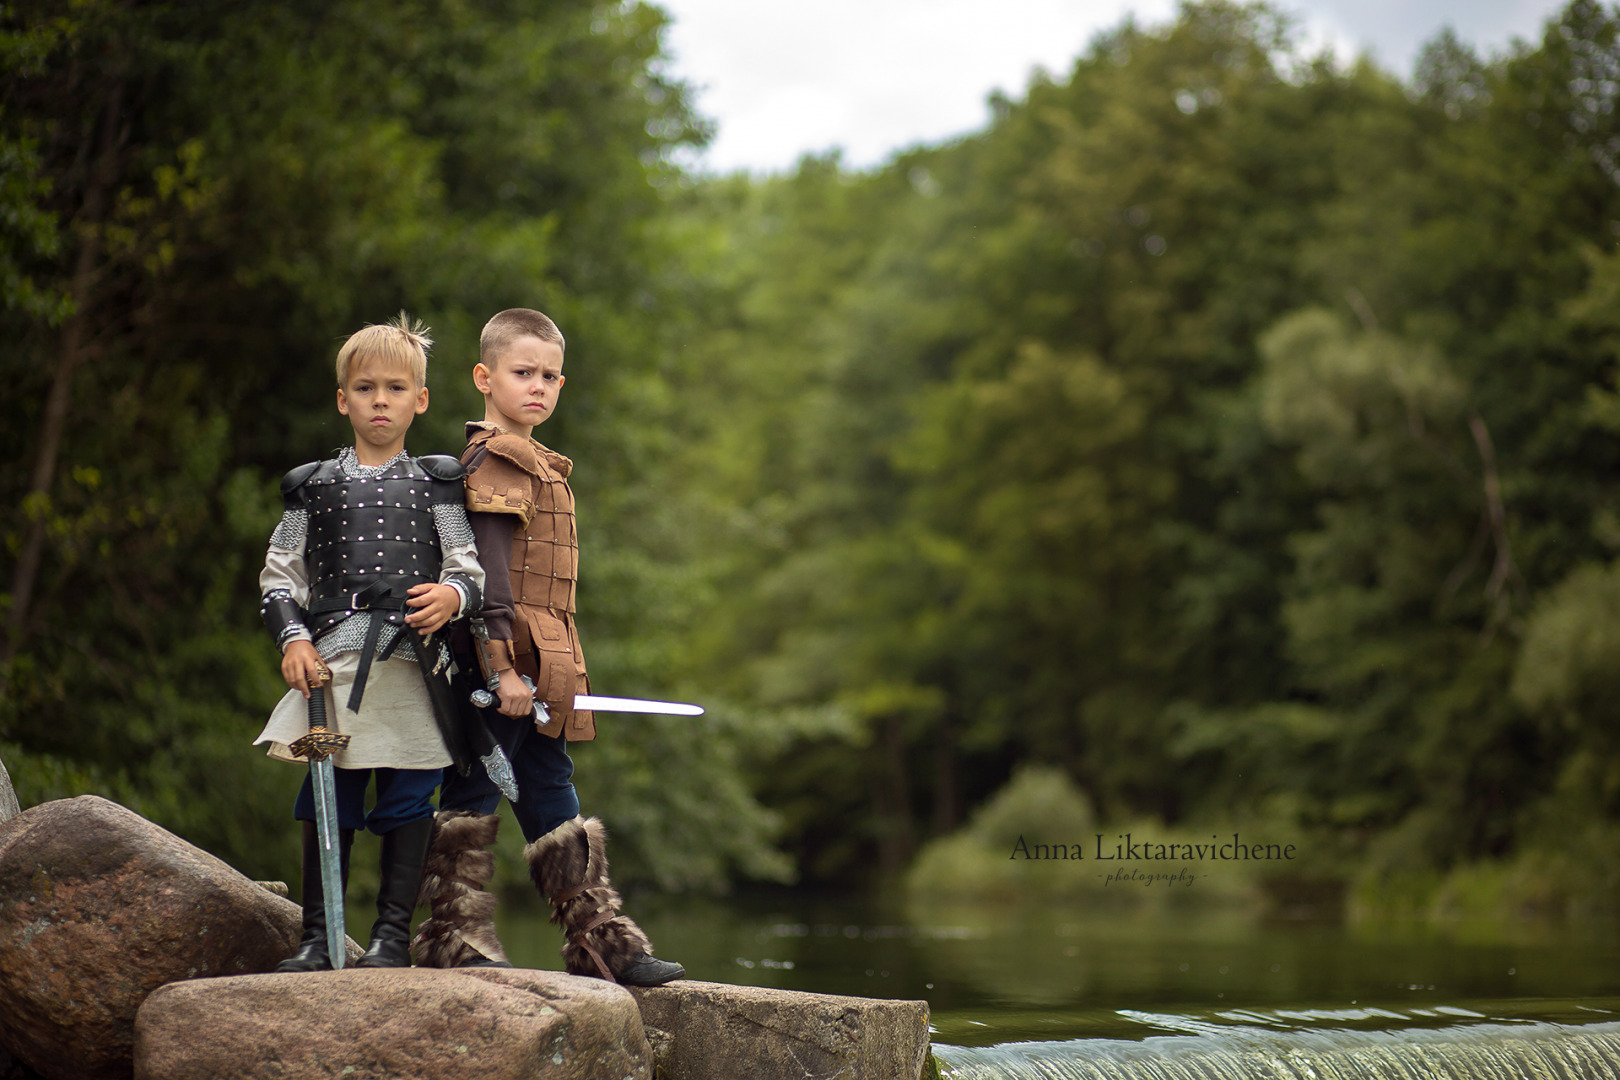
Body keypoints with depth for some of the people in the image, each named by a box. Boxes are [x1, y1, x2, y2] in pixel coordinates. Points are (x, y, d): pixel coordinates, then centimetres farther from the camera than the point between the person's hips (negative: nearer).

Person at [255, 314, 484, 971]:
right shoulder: (313, 486, 13)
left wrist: (452, 594, -15)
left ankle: (393, 933, 9)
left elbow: (470, 567, 8)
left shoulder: (435, 483, 12)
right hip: (333, 663, 0)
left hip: (415, 665, 0)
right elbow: (279, 574, 13)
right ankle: (318, 935, 10)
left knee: (408, 799, 0)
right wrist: (293, 639, -3)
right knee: (329, 800, 2)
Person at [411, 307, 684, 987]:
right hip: (505, 663, -10)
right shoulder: (495, 461, -10)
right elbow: (490, 569, -19)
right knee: (472, 798, -3)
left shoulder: (536, 465, 21)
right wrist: (503, 665, -24)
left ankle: (599, 941, 13)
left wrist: (532, 670, 21)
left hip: (536, 672, 10)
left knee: (552, 801, 11)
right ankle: (453, 936, 2)